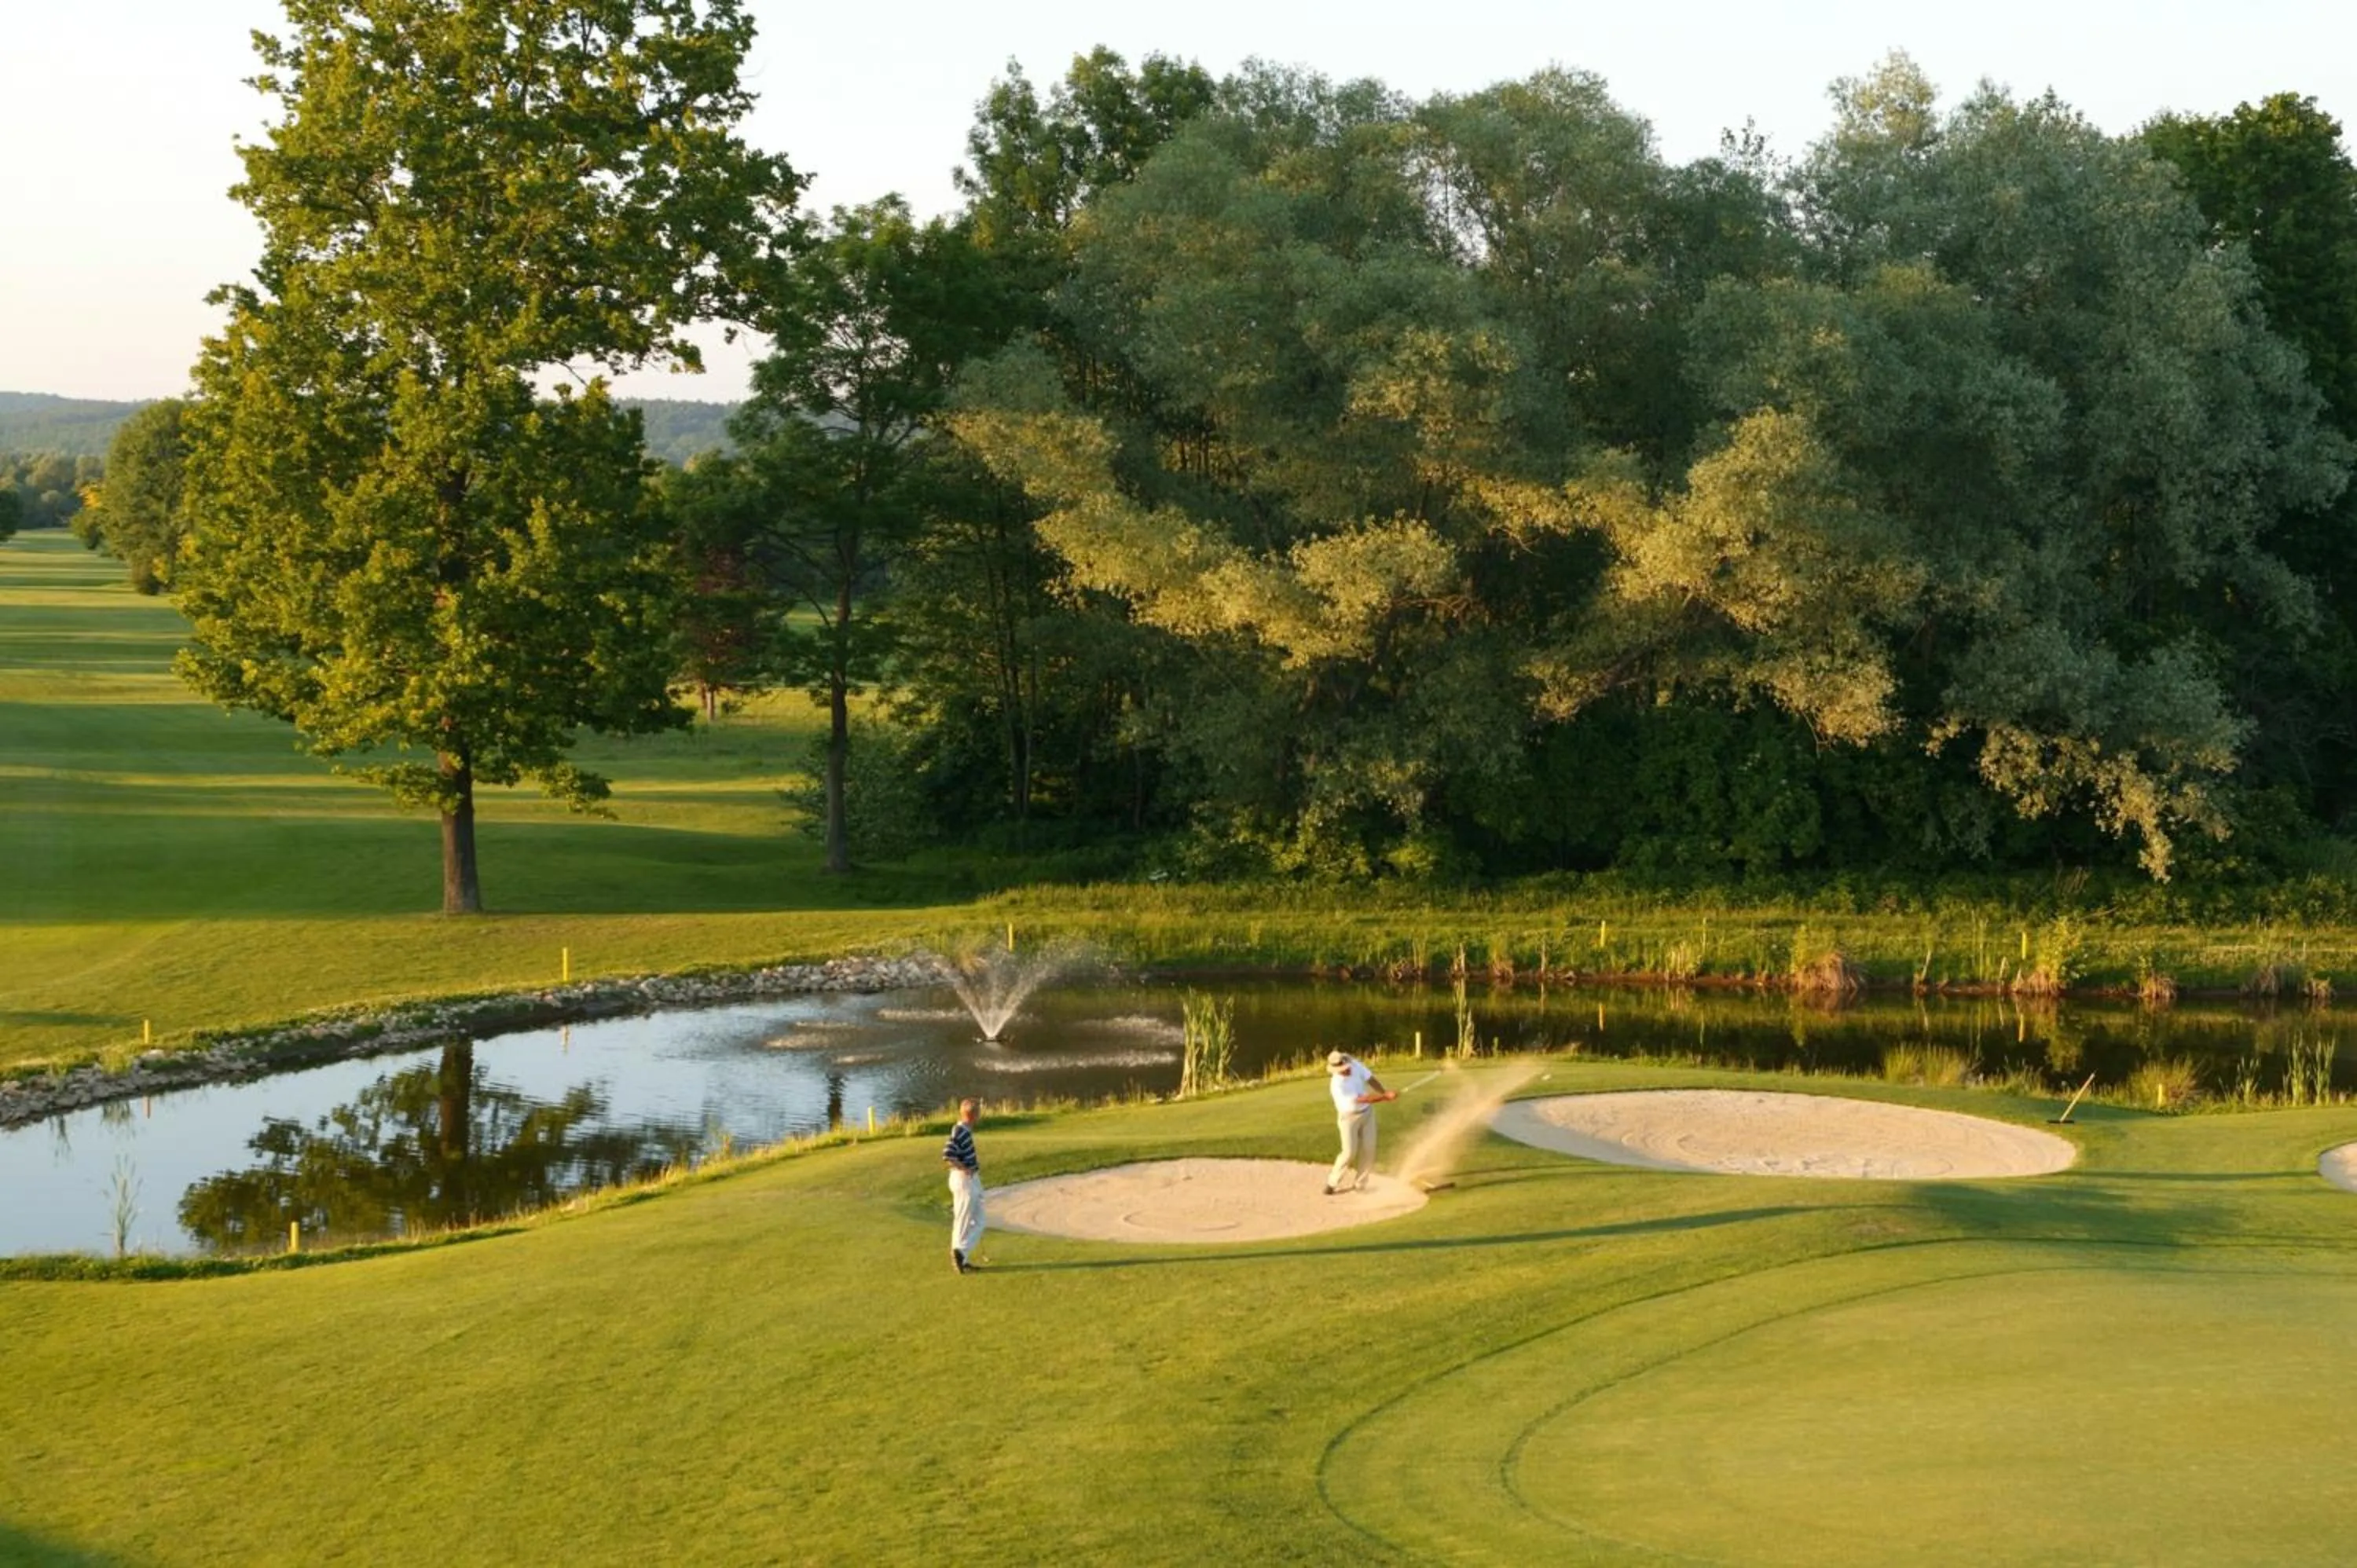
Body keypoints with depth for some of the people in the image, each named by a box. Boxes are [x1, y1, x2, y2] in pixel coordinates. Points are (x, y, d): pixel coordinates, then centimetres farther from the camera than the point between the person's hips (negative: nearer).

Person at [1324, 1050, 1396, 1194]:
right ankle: (1332, 1183, 9)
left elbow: (1370, 1079, 0)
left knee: (1368, 1149, 1)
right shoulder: (1337, 1085, -30)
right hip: (1349, 1118, -5)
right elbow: (1361, 1099, -32)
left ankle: (1359, 1184, 13)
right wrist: (1385, 1097, -35)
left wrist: (1385, 1093, -11)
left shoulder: (1355, 1065, -13)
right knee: (1349, 1153, -8)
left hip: (1367, 1113, 6)